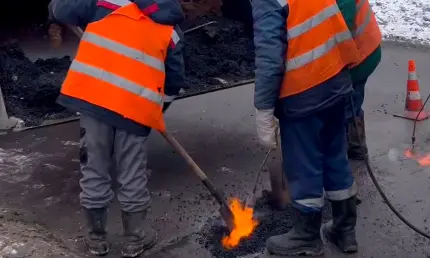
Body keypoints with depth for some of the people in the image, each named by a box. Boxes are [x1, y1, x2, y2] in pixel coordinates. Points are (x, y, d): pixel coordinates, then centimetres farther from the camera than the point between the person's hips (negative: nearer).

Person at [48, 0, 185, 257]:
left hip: (93, 95, 0)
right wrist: (158, 108, 32)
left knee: (94, 169, 14)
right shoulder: (170, 30, 14)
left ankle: (97, 237, 28)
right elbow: (175, 80, 16)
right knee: (132, 175, 13)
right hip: (136, 106, 0)